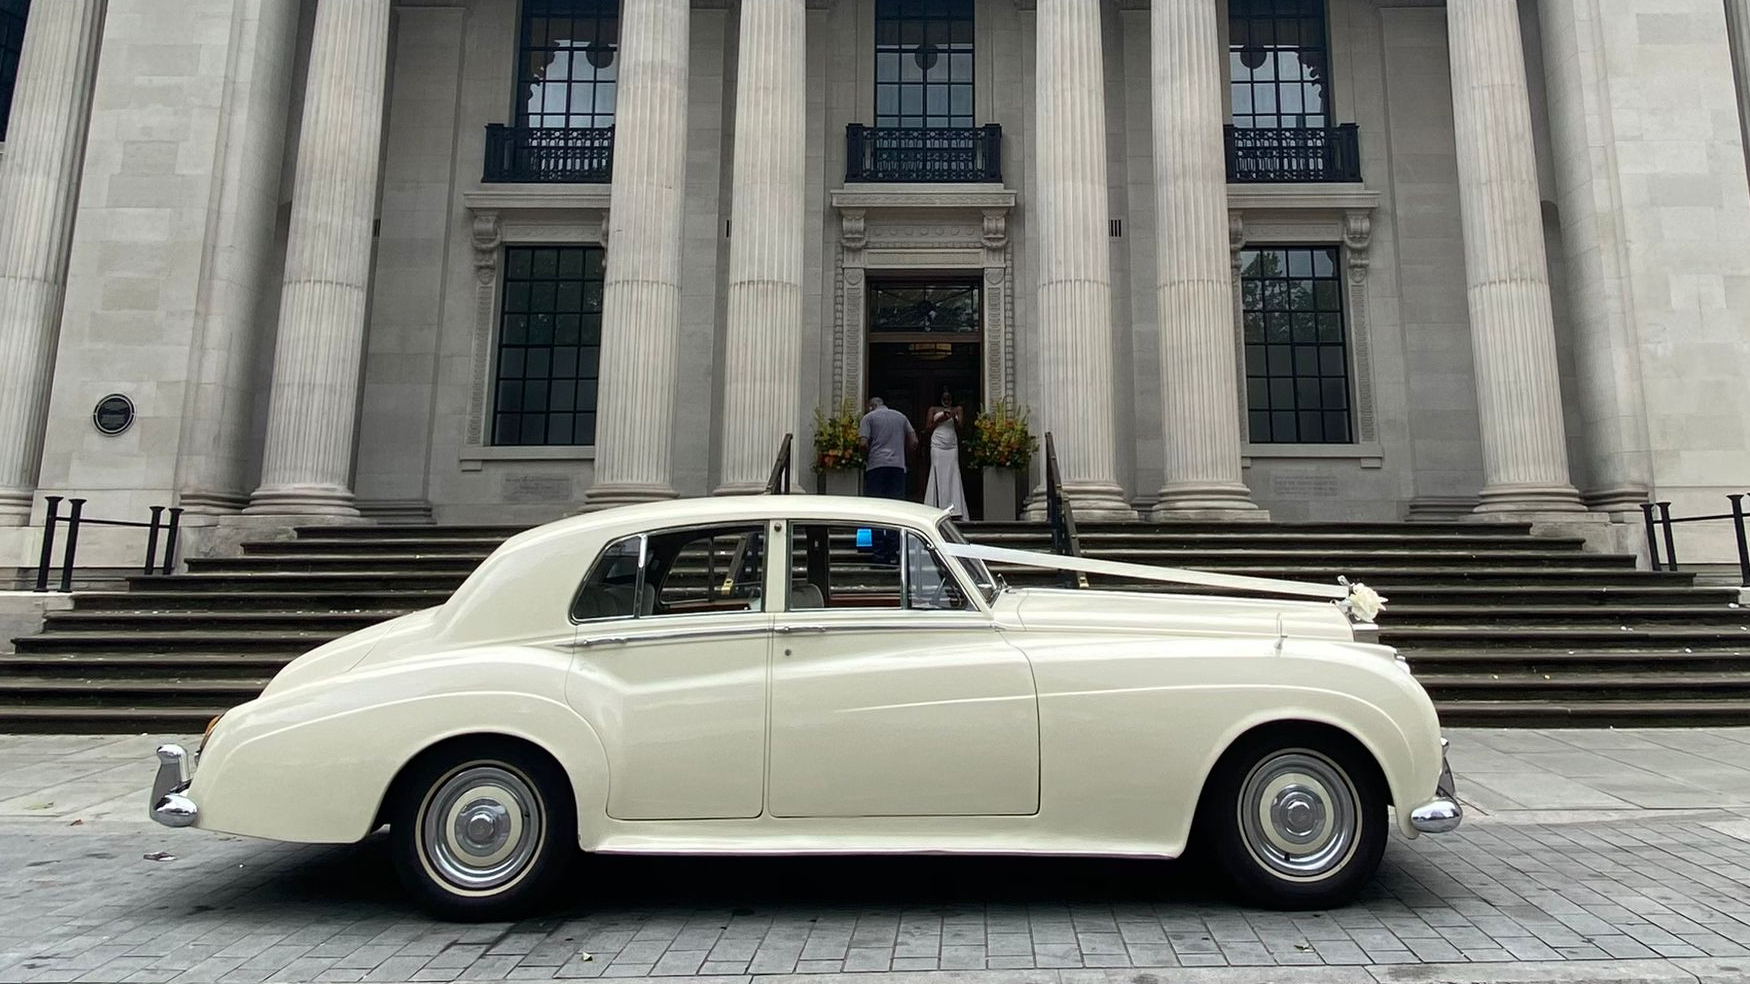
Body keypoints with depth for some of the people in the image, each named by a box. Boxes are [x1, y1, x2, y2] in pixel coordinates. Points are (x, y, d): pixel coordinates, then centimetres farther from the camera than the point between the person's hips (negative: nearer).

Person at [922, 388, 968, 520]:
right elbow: (927, 429, 8)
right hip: (937, 446, -1)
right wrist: (939, 420, -3)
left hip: (952, 447, 1)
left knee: (952, 477, -5)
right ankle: (937, 510, -8)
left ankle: (954, 510, -8)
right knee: (938, 476, -6)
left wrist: (954, 417, -10)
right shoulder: (933, 410, 13)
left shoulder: (958, 410, 16)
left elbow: (960, 427, 6)